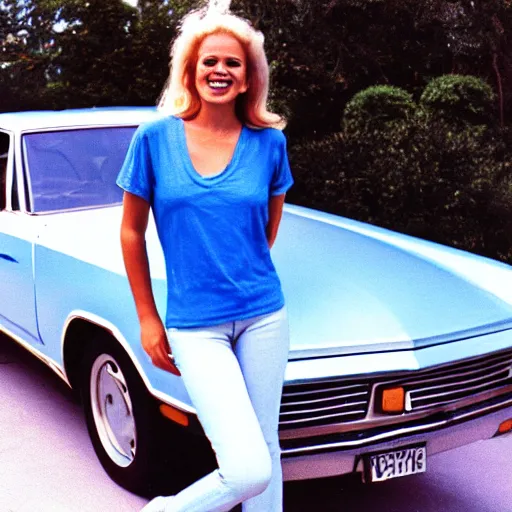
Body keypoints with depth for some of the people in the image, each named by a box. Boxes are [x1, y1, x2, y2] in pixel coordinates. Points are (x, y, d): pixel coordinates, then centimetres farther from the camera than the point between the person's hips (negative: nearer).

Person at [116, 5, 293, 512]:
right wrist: (148, 319, 3)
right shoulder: (155, 137, -5)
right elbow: (131, 230, 2)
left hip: (264, 316, 3)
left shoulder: (268, 141, 0)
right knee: (247, 469, -12)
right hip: (195, 326, -3)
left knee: (265, 446, 12)